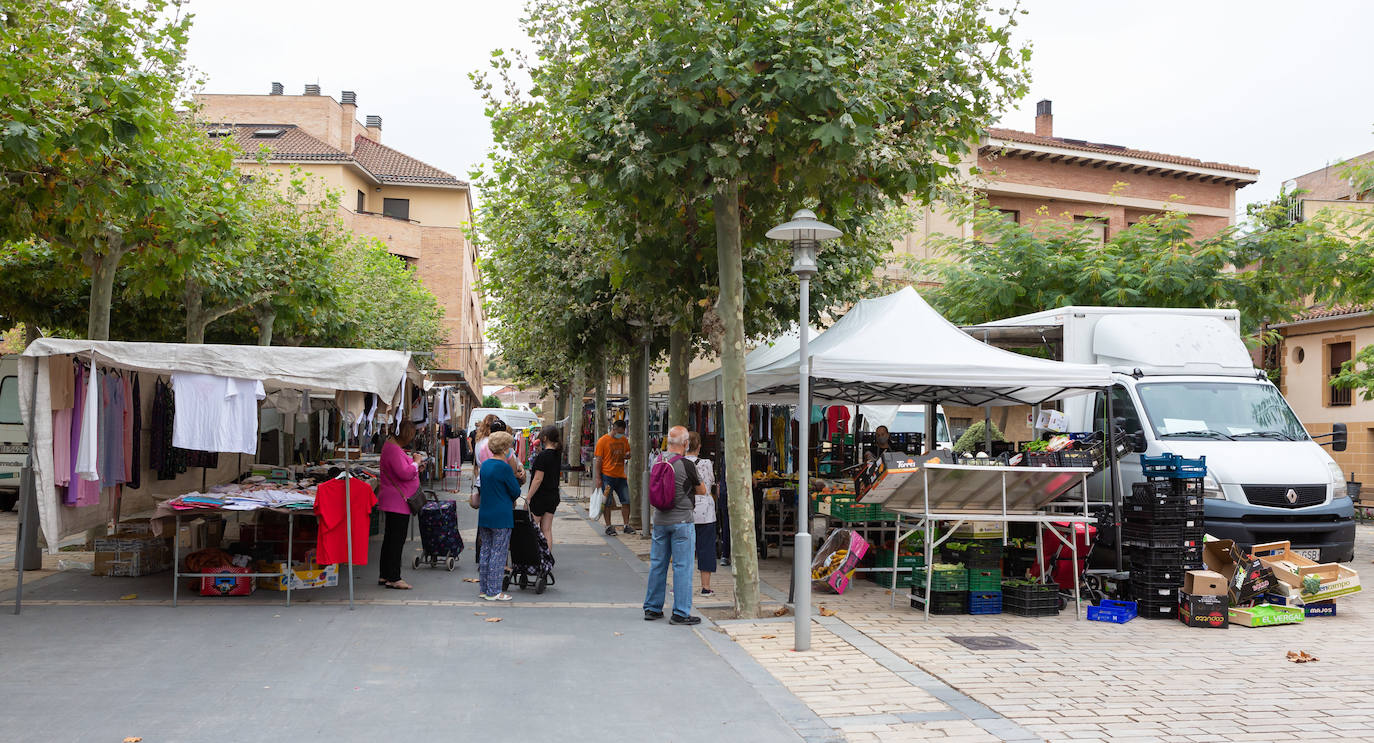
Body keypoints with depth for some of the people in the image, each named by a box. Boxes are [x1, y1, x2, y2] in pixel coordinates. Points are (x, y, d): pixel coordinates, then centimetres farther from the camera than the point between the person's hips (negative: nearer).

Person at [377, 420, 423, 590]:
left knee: (390, 539, 15)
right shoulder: (393, 449, -19)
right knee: (396, 540, -7)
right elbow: (404, 473, -26)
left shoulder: (393, 446, 16)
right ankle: (393, 578, -4)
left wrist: (412, 463, 12)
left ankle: (385, 576, 21)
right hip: (397, 502, -11)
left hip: (393, 502, 11)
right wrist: (416, 462, -11)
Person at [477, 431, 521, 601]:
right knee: (498, 553, -1)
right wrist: (511, 500, 13)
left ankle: (484, 589, 19)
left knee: (485, 551, 13)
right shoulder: (504, 468, -16)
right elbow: (516, 491, -9)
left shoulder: (484, 465, 8)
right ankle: (493, 592, 1)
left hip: (484, 515, 8)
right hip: (501, 517, -8)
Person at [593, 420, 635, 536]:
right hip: (607, 476, -5)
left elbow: (628, 454, 24)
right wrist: (598, 477, -11)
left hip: (621, 476, 5)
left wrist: (627, 455, -3)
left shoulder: (624, 440, 10)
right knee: (607, 502, 0)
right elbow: (598, 460, -6)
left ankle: (626, 525, 14)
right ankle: (608, 527, 9)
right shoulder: (603, 441, -5)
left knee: (626, 501, 4)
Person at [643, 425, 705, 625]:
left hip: (659, 520, 6)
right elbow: (702, 490, 0)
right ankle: (680, 613, 2)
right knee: (682, 566, 0)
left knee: (657, 564, 13)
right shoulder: (686, 465, -14)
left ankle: (652, 608, 20)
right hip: (681, 521, -6)